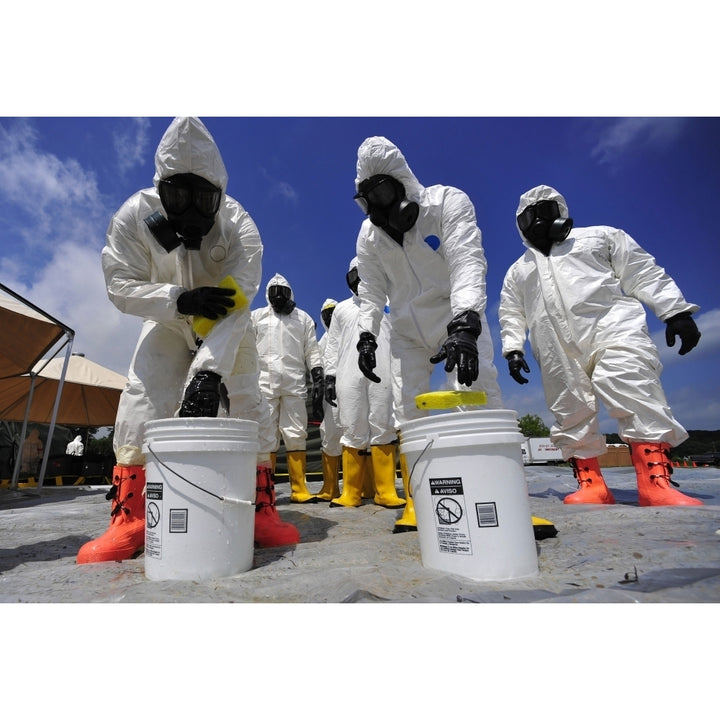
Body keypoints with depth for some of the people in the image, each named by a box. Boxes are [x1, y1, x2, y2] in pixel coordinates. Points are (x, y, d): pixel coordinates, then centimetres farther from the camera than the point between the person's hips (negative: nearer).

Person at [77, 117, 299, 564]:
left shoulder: (239, 226, -27)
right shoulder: (136, 216, -19)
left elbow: (236, 306, -37)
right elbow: (121, 285, -18)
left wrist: (209, 370, -50)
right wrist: (180, 299, -37)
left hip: (228, 327, -1)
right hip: (169, 322, 2)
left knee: (246, 407, -13)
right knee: (141, 404, -13)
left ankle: (262, 511, -2)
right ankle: (129, 519, 1)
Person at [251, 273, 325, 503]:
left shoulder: (304, 318, 14)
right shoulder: (257, 316, 15)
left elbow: (312, 351, 11)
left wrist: (318, 379, 2)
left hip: (295, 384, 0)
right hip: (265, 383, 0)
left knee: (296, 435, 0)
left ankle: (299, 489, 5)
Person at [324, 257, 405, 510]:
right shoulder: (342, 309, 21)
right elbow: (333, 346, 15)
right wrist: (329, 376, 3)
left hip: (382, 375, 0)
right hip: (349, 376, 1)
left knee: (383, 430, -3)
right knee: (352, 432, -1)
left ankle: (386, 492, 2)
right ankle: (351, 493, 5)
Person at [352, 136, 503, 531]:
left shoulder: (449, 202, -14)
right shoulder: (369, 234, -2)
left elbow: (467, 264, -28)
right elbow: (371, 290, 3)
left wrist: (465, 325, -43)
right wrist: (366, 335, -9)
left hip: (461, 319, -3)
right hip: (408, 330, 4)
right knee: (407, 410, 0)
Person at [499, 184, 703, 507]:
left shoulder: (599, 236, 21)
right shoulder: (517, 270, 27)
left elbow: (644, 274, 13)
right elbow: (511, 316, 22)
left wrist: (676, 311, 2)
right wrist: (513, 349, 7)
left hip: (612, 331, -2)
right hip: (557, 354, 3)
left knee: (639, 402, -16)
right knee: (570, 417, -2)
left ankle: (656, 484, -12)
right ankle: (591, 484, 4)